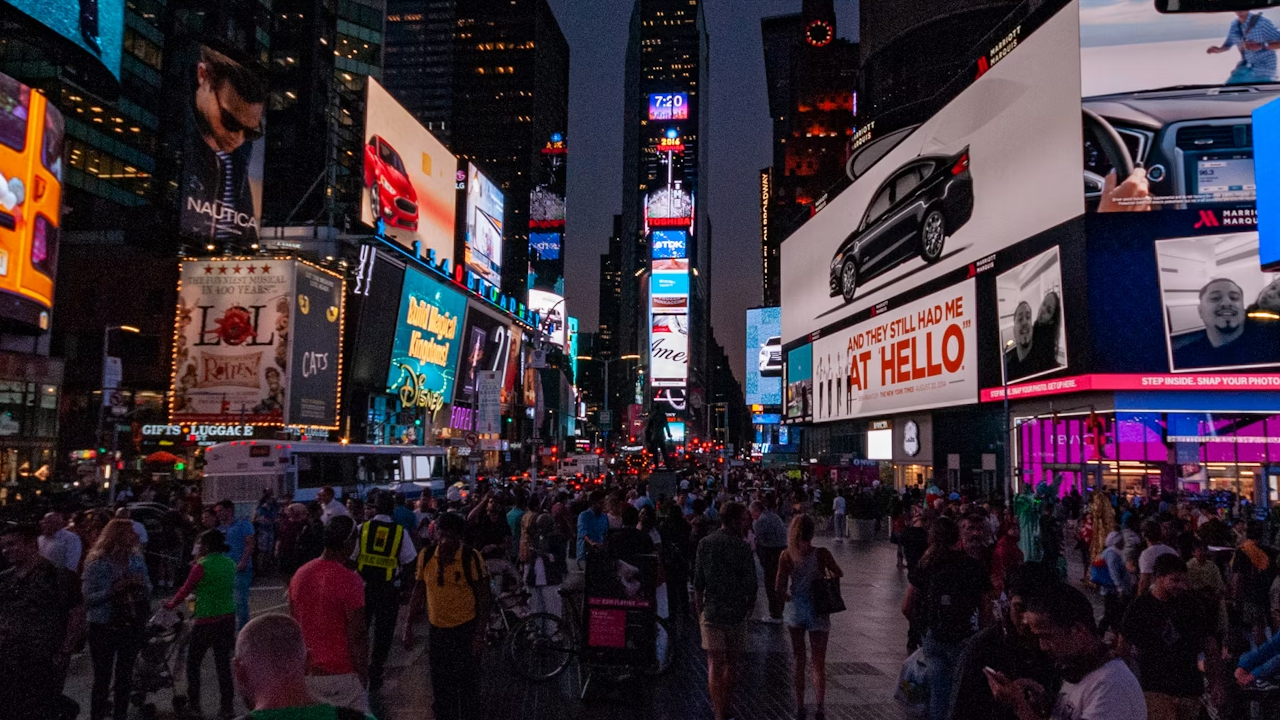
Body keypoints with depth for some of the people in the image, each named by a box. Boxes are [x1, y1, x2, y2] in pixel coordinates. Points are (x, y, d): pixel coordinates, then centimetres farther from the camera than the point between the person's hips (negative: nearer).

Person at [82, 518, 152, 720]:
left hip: (132, 626, 4)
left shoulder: (136, 559, 1)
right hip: (103, 627, -4)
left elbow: (148, 590, 6)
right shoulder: (97, 563, -10)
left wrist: (142, 584, -15)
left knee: (125, 677, 13)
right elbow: (89, 597, -13)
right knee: (102, 678, 4)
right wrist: (112, 590, -27)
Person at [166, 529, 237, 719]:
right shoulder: (229, 563, 4)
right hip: (228, 618, 5)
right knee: (223, 663, 11)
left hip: (206, 620, -5)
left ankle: (193, 704, 20)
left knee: (193, 662, 14)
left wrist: (170, 605, 14)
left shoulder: (202, 565, -12)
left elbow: (186, 589, -3)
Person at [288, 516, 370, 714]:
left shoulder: (300, 575, 1)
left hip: (306, 673, 6)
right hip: (342, 675, -6)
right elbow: (357, 635, -18)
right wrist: (363, 674, -7)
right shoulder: (349, 580, -20)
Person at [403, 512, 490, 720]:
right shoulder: (426, 556, -3)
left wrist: (479, 634, -13)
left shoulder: (471, 558, -14)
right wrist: (408, 625, 5)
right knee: (440, 687, 14)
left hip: (465, 630, -4)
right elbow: (419, 592, 8)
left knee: (467, 685, 4)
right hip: (437, 629, 4)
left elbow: (483, 598, -9)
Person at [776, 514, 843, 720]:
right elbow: (839, 575, 2)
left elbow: (780, 590, -12)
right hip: (818, 612, -1)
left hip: (795, 611, 2)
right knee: (818, 662, 10)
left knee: (798, 660, 16)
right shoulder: (822, 553, -15)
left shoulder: (786, 556, -12)